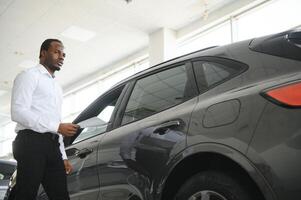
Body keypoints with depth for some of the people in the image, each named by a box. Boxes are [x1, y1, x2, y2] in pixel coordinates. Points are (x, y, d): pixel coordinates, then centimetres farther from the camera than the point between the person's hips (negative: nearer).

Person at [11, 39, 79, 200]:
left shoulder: (56, 87, 28)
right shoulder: (29, 75, 3)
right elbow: (18, 112, -11)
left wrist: (63, 156, 18)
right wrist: (57, 126, -15)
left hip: (52, 145, 7)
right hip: (32, 142, -7)